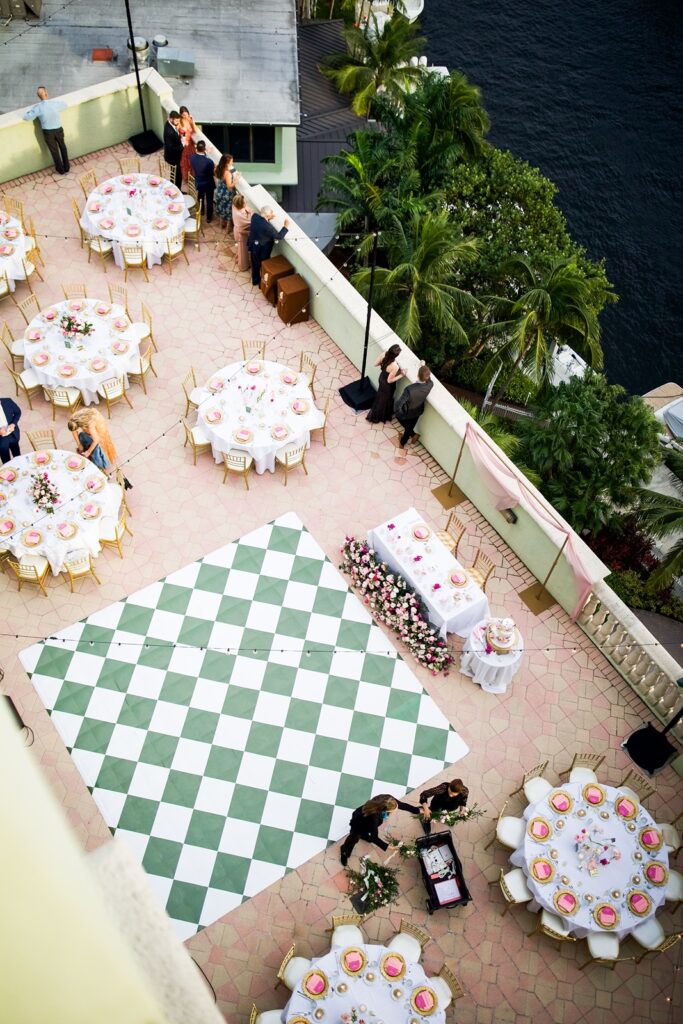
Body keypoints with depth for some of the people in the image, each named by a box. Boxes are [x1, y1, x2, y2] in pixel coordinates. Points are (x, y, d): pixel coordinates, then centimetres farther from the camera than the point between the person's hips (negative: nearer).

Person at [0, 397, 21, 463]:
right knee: (6, 461, 15)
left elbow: (18, 412, -3)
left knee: (17, 455, 27)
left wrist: (13, 424, -18)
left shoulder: (7, 402, -21)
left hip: (13, 434, 3)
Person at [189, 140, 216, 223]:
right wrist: (214, 167, 1)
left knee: (200, 198, 31)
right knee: (209, 200, 20)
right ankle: (209, 217, 37)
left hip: (198, 182, 4)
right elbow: (213, 173, -19)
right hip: (208, 184, -4)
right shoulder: (209, 161, -36)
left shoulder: (192, 157, -22)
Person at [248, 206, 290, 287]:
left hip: (253, 246, 7)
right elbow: (279, 236, -24)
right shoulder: (267, 226, -36)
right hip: (263, 249, -7)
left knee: (255, 264, 28)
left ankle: (255, 280, 49)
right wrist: (285, 226, -16)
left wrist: (269, 217, -3)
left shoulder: (254, 216, -17)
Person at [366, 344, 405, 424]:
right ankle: (375, 417, 48)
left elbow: (376, 364, -7)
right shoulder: (395, 367, -43)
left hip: (382, 378, 7)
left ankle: (374, 414, 62)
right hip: (387, 385, -7)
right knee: (384, 400, 23)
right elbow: (389, 380, -28)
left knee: (380, 396, 34)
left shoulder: (384, 355, -25)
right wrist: (401, 375, -20)